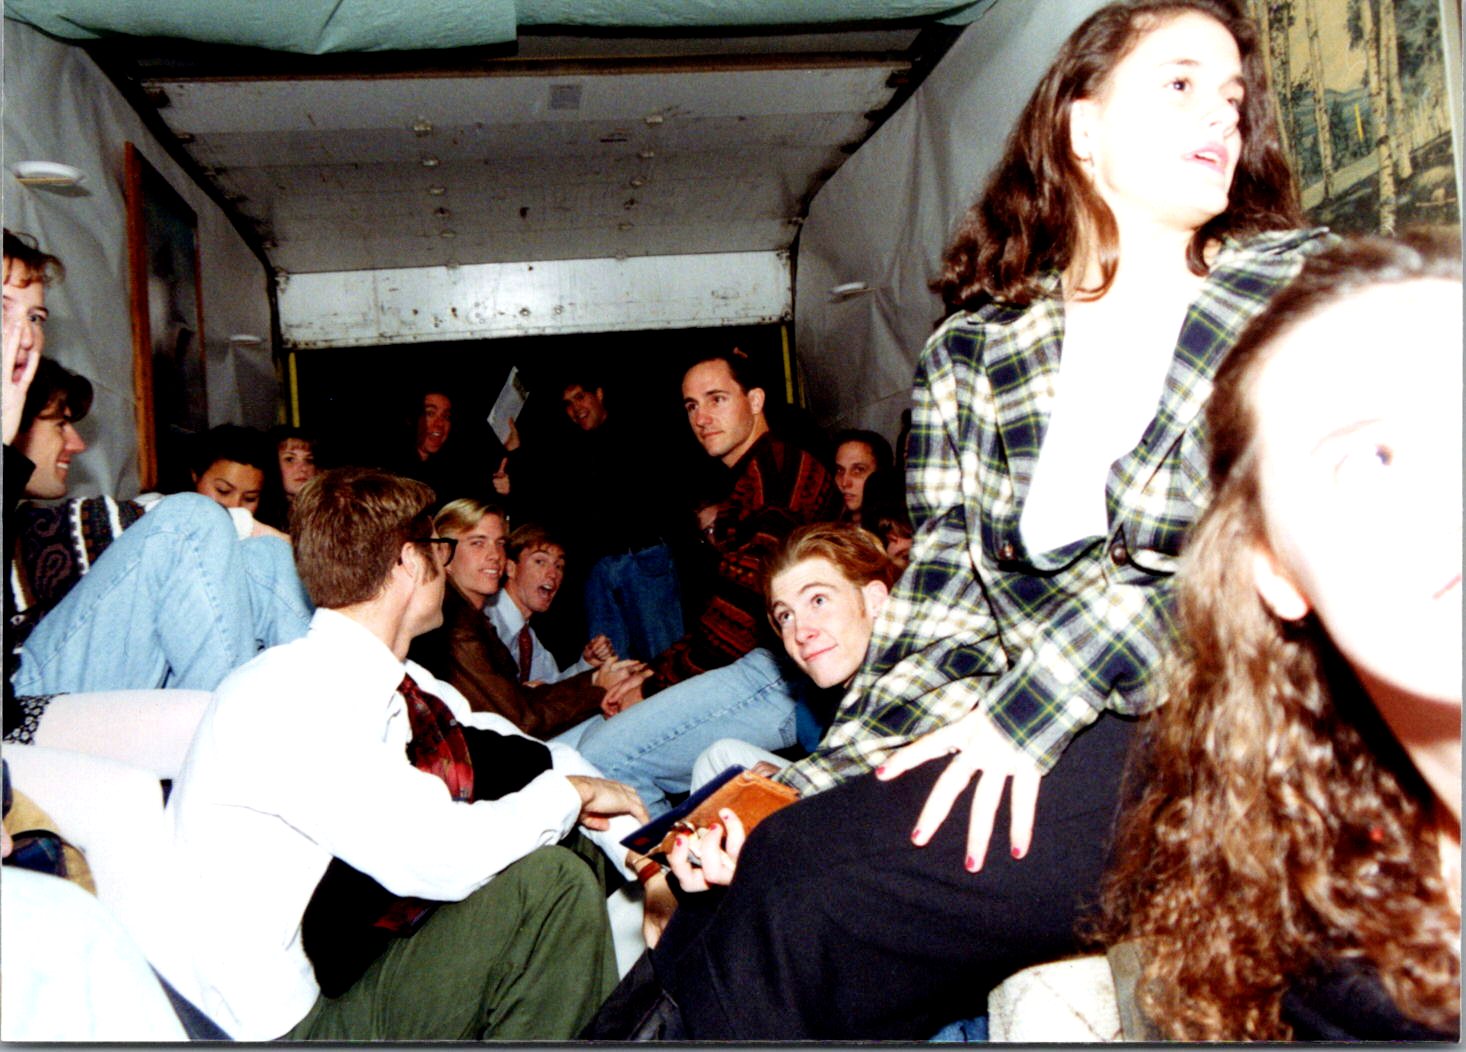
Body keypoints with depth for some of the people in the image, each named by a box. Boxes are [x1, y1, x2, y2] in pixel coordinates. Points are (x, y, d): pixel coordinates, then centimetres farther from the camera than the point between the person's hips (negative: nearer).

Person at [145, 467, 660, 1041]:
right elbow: (441, 860, -29)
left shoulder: (404, 688, 4)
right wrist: (570, 792, -13)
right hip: (275, 1024, -8)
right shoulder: (290, 695, -22)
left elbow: (541, 763, 11)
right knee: (546, 883, -19)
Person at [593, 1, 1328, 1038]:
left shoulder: (1307, 285, 6)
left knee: (800, 891, -23)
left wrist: (1034, 700, -18)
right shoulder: (969, 354, 11)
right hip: (1023, 752, 4)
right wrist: (797, 791, -8)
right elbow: (940, 615, 6)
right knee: (712, 936, -18)